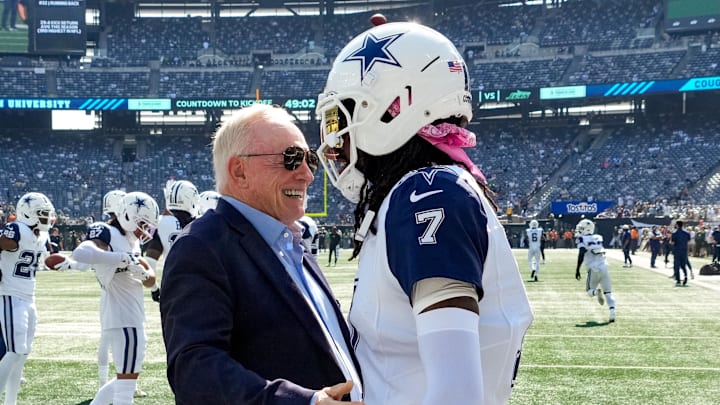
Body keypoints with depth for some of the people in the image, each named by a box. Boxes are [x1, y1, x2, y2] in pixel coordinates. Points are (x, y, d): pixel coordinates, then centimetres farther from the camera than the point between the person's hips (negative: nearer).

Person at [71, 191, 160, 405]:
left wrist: (145, 273, -7)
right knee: (127, 381, -4)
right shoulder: (107, 234, -12)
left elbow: (150, 280, 17)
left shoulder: (130, 240, 14)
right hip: (123, 317, -10)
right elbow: (80, 253, -35)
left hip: (132, 316, 10)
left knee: (126, 378, 21)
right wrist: (123, 259, -33)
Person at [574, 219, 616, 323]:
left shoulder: (582, 239, -6)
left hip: (593, 269, -4)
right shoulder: (598, 238, 13)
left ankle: (597, 292, -19)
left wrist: (577, 270, -15)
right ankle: (612, 313, -9)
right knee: (608, 292, 8)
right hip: (604, 267, 4)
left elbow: (581, 255, -16)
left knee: (589, 290, 15)